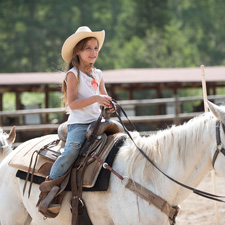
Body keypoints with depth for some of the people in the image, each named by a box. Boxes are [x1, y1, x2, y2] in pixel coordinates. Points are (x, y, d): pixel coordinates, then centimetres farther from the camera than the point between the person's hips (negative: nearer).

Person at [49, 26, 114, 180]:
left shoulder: (98, 74, 15)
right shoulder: (73, 74, -5)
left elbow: (104, 97, 24)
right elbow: (72, 103, -13)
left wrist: (109, 104, 0)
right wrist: (96, 98, -22)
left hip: (96, 121, 7)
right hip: (78, 123, -7)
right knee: (73, 148, -31)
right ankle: (52, 182, -23)